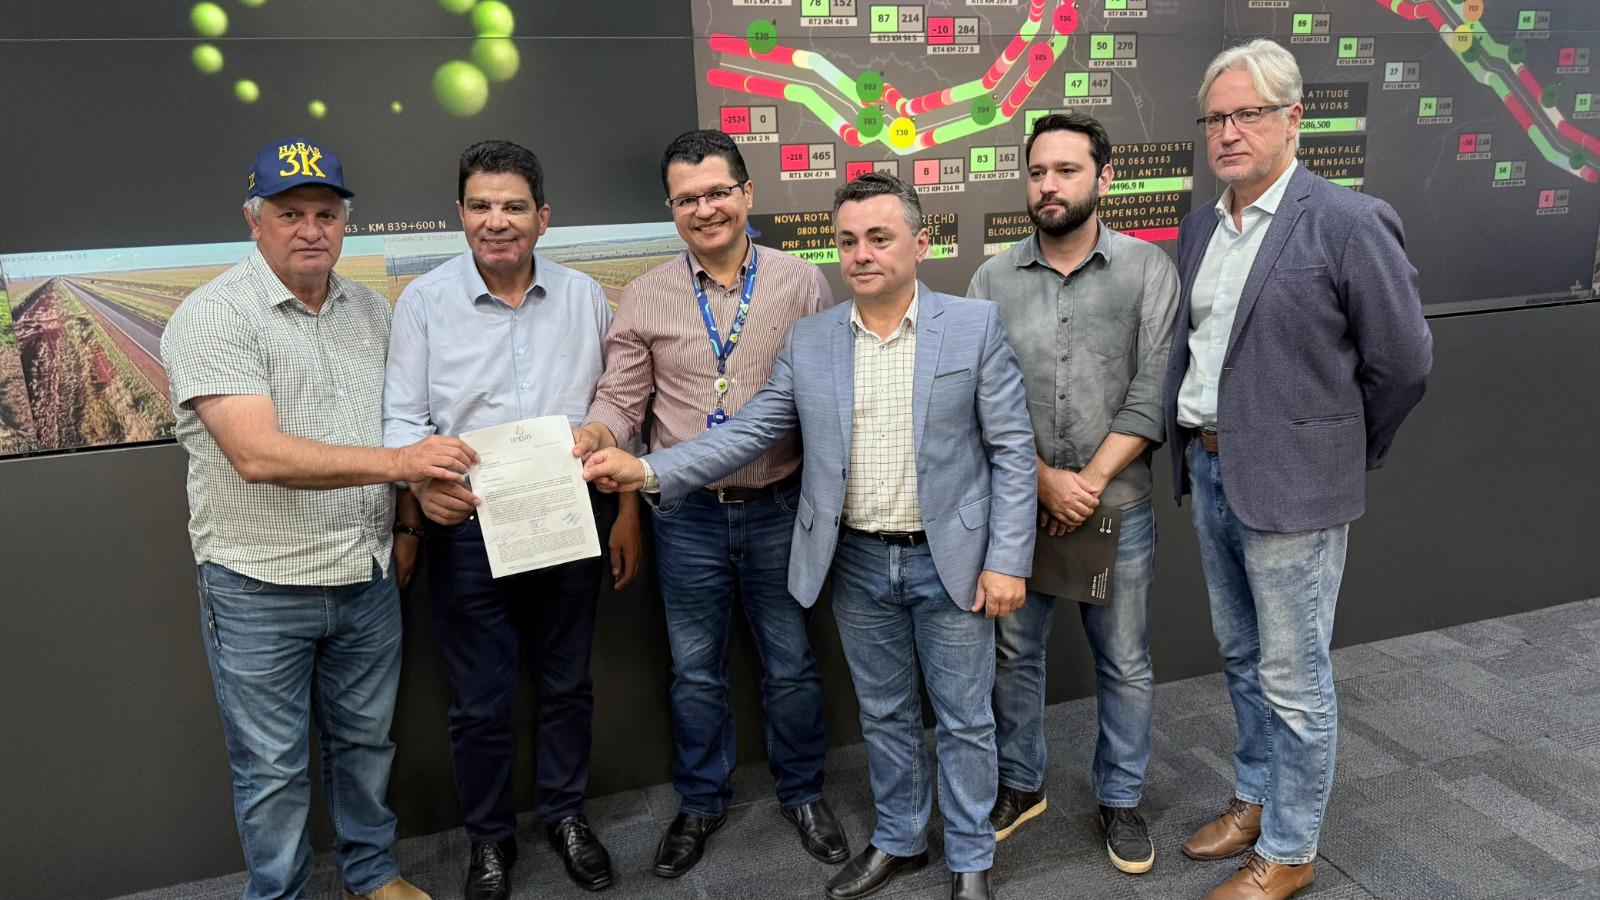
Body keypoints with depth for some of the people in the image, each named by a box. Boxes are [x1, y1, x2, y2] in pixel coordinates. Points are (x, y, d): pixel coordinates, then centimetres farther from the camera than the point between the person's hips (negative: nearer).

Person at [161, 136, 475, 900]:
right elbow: (258, 454, -24)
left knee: (366, 740, 19)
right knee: (273, 768, 10)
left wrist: (406, 523, 8)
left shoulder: (372, 311, 7)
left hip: (368, 577, 5)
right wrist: (400, 462, -29)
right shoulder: (213, 315, -13)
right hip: (260, 587, -5)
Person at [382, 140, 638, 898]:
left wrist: (627, 511, 6)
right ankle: (490, 837, 34)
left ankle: (564, 813, 39)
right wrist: (422, 480, -26)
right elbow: (402, 416, -5)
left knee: (567, 684, 17)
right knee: (480, 701, 11)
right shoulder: (424, 301, -5)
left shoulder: (583, 297, 1)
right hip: (468, 529, -2)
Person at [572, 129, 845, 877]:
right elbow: (620, 399, 1)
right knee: (695, 668, 16)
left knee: (791, 662, 15)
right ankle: (702, 800, 38)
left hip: (779, 508, -1)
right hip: (686, 515, 1)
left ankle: (802, 791, 38)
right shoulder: (644, 298, -1)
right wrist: (592, 436, -22)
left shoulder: (802, 283, -3)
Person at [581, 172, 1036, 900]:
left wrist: (1007, 559, -11)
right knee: (884, 714, 18)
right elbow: (748, 432, 0)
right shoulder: (808, 341, 1)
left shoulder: (975, 325, -7)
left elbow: (1012, 450, -7)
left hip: (950, 559, -2)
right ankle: (898, 840, 40)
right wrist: (649, 471, -12)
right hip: (856, 561, 3)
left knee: (963, 719, 12)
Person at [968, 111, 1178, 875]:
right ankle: (1020, 783, 36)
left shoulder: (1148, 268, -3)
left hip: (1117, 508, -1)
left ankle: (1120, 799, 33)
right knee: (1014, 652, 15)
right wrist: (1045, 480, -13)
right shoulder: (992, 281, 0)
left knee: (1125, 664, 12)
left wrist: (1091, 480, -14)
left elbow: (1154, 391, -9)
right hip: (1017, 507, 1)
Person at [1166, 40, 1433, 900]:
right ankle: (1256, 799, 40)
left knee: (1293, 678, 6)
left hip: (1290, 487, -7)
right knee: (1240, 657, 20)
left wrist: (1340, 452, 2)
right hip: (1209, 472, 7)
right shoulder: (1200, 227, 7)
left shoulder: (1349, 224, -13)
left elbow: (1403, 360, -9)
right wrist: (1196, 456, 12)